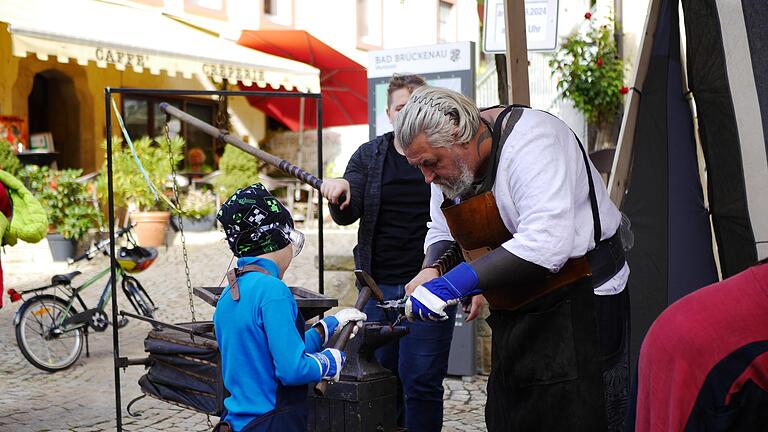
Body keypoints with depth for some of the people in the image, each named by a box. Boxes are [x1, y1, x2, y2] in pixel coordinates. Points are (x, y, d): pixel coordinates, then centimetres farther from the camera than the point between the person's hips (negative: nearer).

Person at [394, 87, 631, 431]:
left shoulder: (528, 140, -23)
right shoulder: (448, 161, 3)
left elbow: (545, 245, -34)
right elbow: (441, 234, 15)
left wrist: (454, 283, -34)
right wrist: (435, 269, -8)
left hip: (578, 311, -8)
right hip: (514, 318, 8)